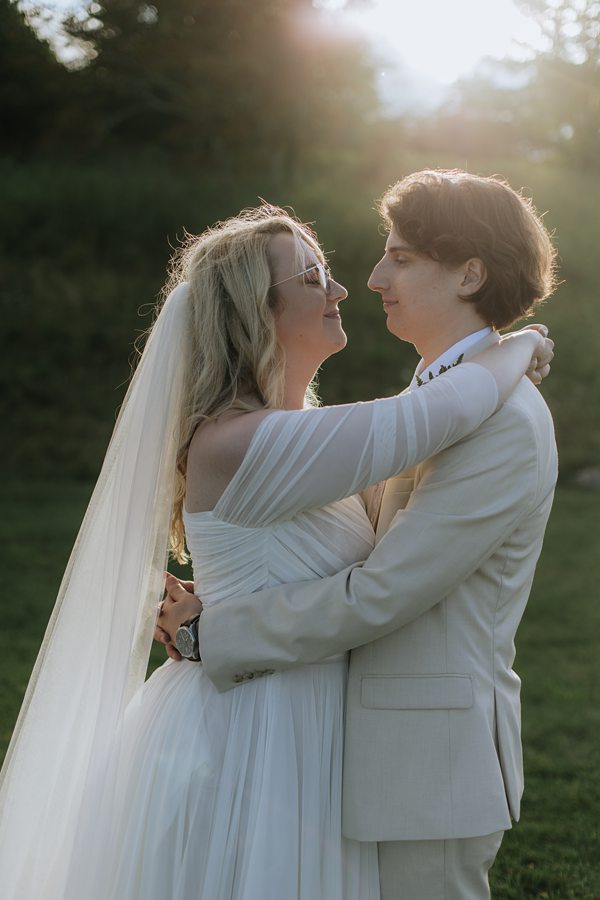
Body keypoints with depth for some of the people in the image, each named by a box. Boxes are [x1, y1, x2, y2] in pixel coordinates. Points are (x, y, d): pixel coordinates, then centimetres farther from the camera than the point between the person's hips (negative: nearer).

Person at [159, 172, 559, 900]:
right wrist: (211, 603, -2)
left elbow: (380, 594, -22)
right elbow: (360, 553, 11)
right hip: (398, 749, 9)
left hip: (432, 755, -9)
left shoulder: (506, 423, -18)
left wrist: (212, 634, -14)